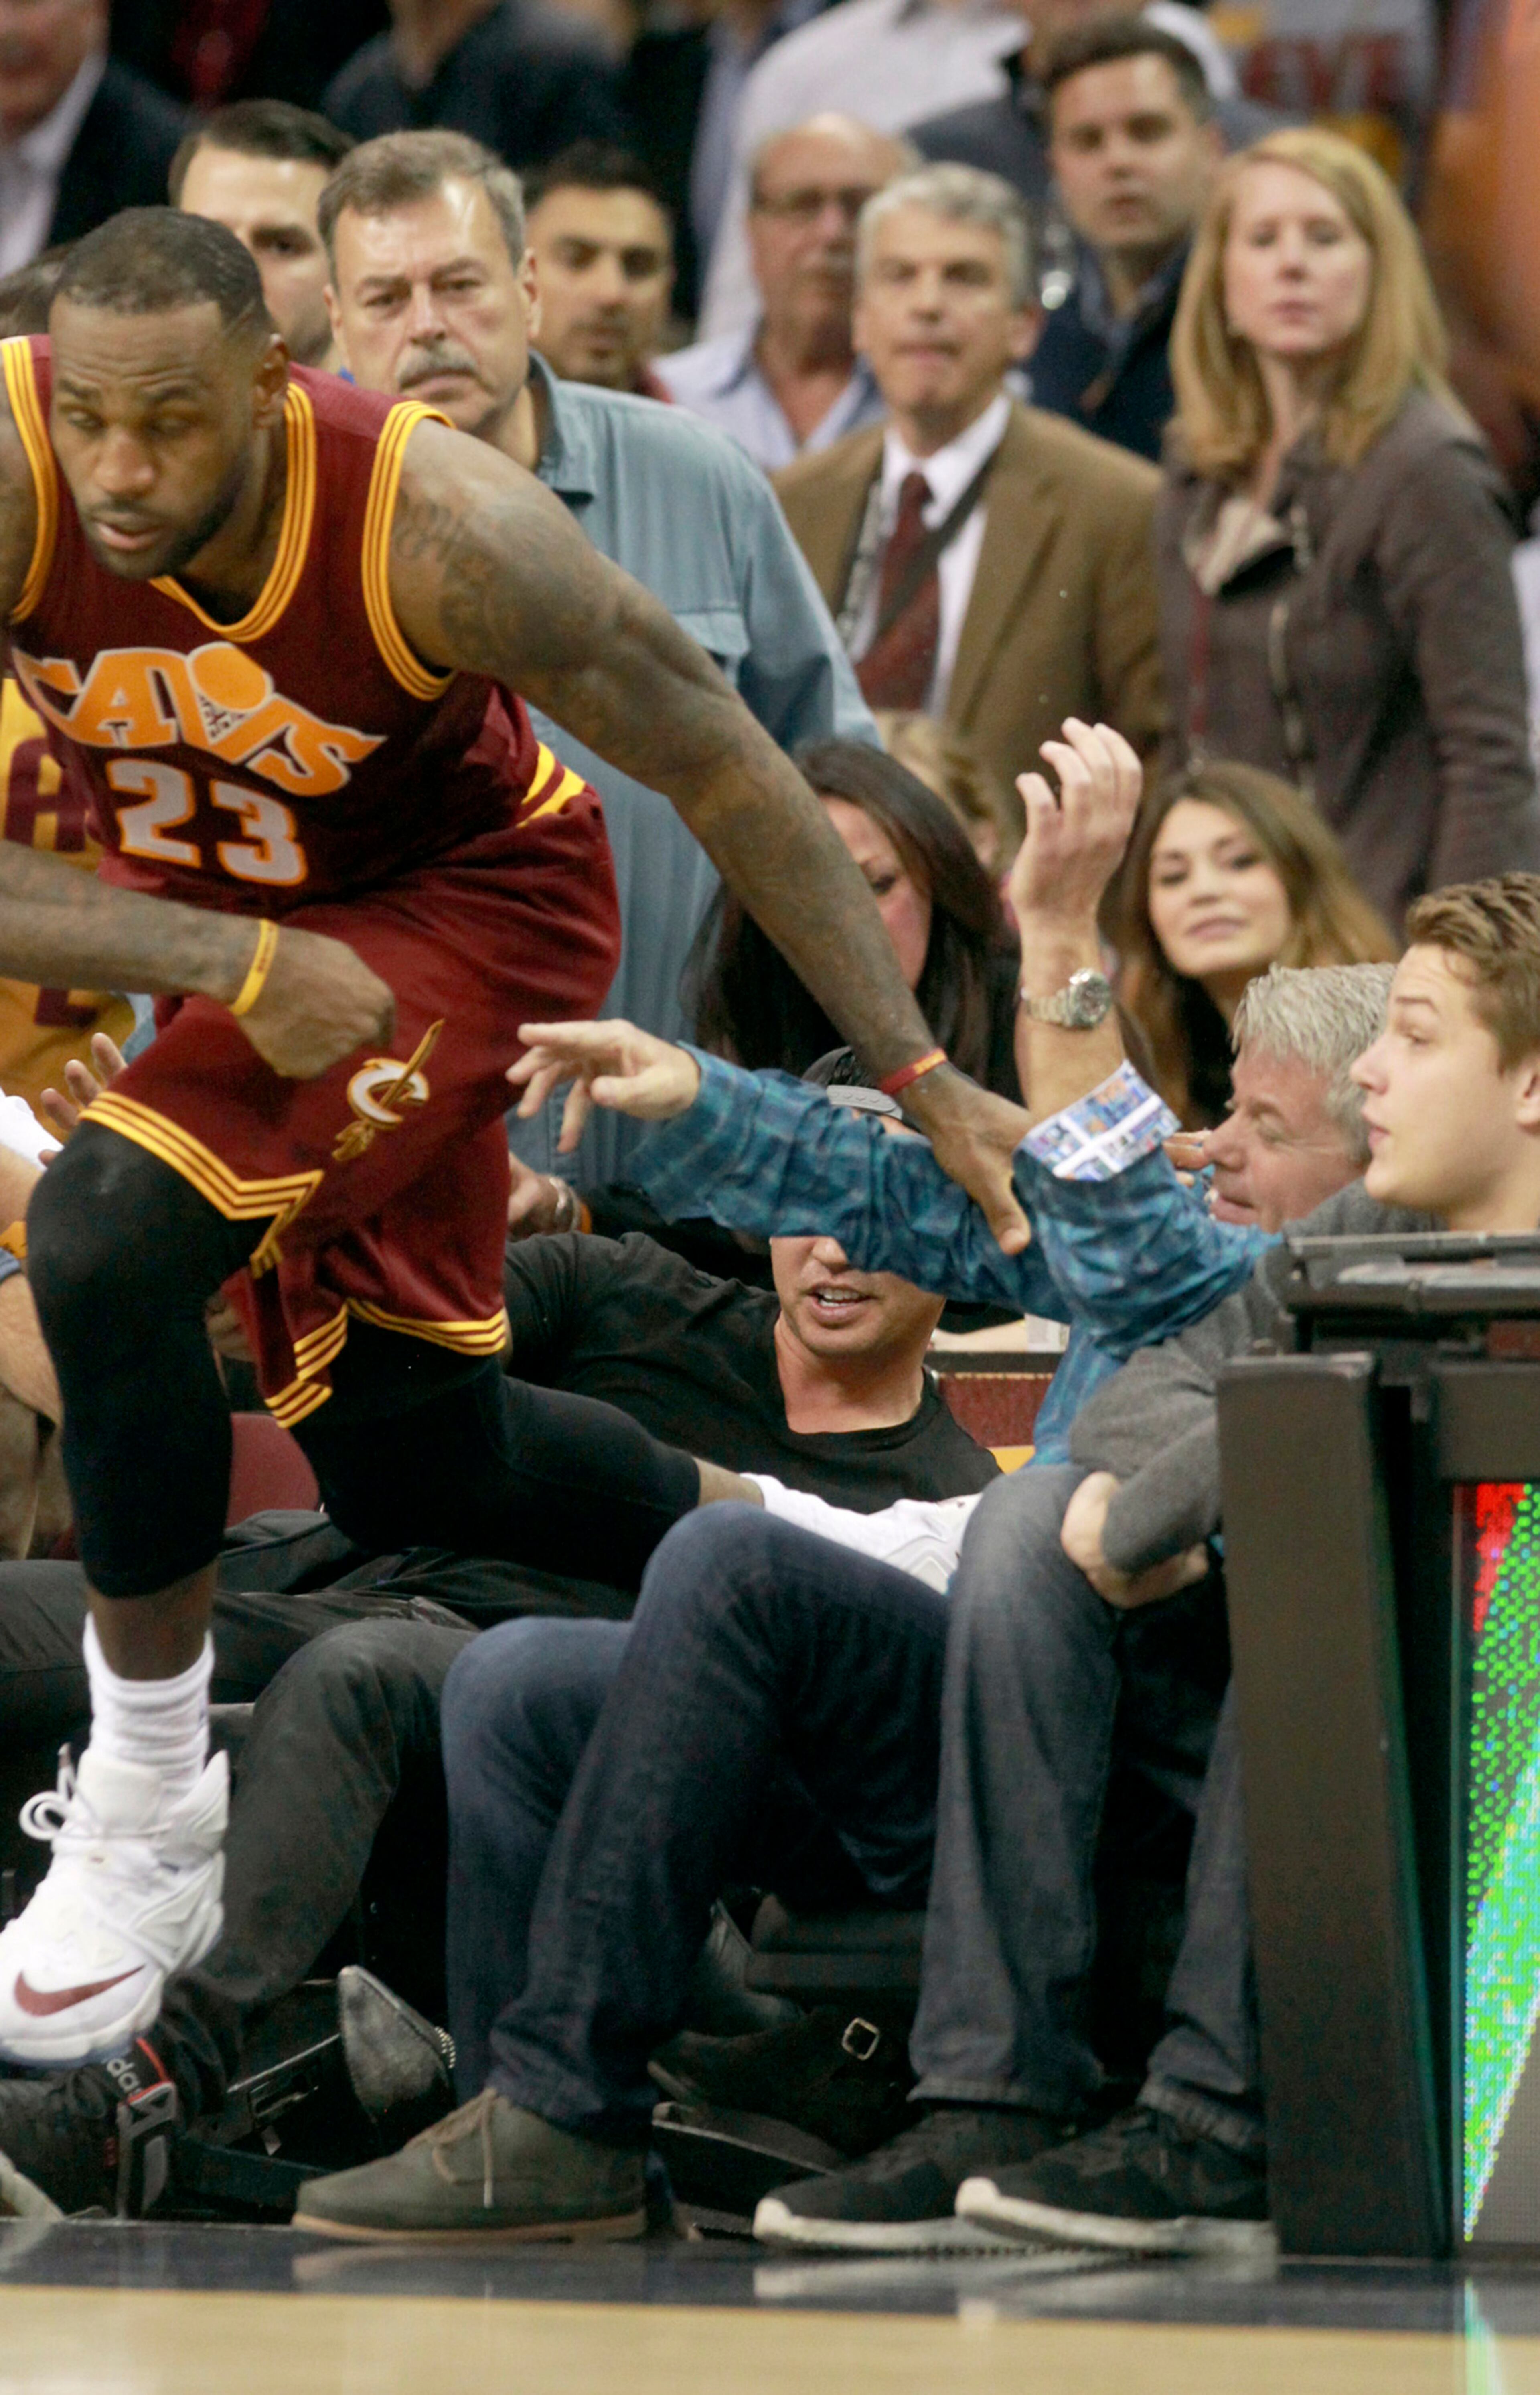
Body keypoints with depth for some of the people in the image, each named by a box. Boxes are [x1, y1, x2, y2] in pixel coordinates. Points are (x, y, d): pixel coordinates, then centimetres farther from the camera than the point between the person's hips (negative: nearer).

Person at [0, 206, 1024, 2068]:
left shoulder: (437, 530, -34)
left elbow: (722, 771, -19)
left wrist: (920, 1078, -15)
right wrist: (227, 966, -37)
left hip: (465, 901, -4)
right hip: (219, 912, 4)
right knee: (419, 1478, 14)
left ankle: (152, 1816, -13)